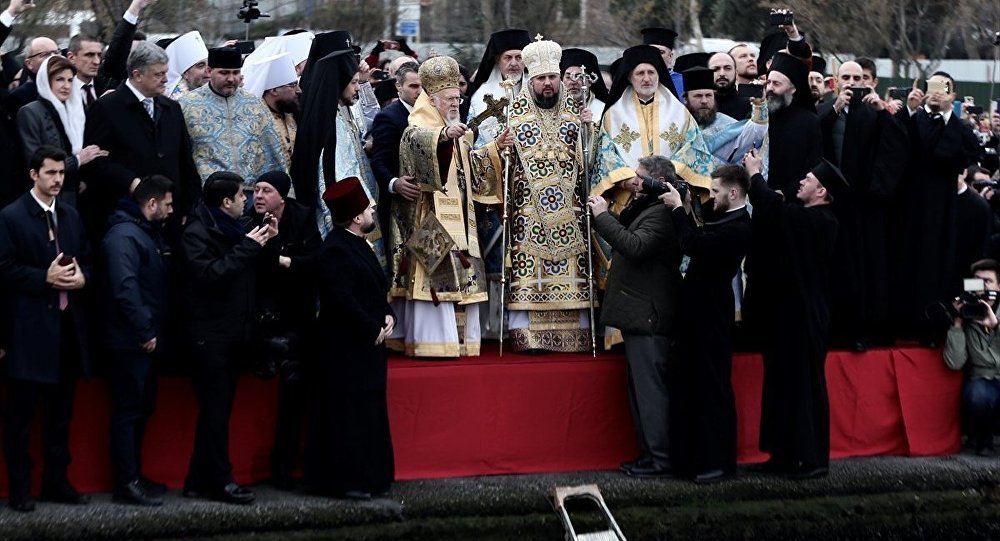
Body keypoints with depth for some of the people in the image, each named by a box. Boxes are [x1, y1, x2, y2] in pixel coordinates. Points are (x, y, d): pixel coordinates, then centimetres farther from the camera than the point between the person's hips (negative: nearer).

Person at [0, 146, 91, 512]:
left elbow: (87, 260, 16)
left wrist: (82, 276, -5)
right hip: (30, 329, -6)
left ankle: (56, 482, 20)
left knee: (60, 413, 12)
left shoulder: (71, 217, 14)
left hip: (68, 328, 6)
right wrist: (46, 278, -20)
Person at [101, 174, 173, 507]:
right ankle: (127, 483, -4)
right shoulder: (123, 236, -15)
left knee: (141, 408, 15)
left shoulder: (149, 234, 16)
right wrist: (145, 331, -22)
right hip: (130, 342, -10)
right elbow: (125, 288, -25)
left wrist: (156, 331, 12)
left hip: (149, 340, 10)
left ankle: (133, 476, 23)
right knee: (128, 410, -6)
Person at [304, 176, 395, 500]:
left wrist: (388, 316, 3)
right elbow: (342, 301, -23)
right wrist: (374, 329, -16)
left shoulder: (358, 246, 14)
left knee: (368, 414, 13)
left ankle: (366, 478, 20)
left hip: (366, 348, 10)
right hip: (346, 350, -10)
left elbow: (376, 290, 21)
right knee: (347, 414, -6)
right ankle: (344, 481, -1)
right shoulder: (336, 251, -17)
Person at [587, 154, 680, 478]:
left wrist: (603, 215, -19)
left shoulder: (661, 214, -16)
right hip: (640, 316, 11)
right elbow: (626, 240, 19)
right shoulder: (645, 209, 19)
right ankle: (651, 453, 20)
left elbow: (635, 246, -28)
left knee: (650, 387, -9)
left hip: (648, 317, -11)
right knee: (641, 387, 14)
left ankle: (661, 459, -7)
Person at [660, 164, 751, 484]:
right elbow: (696, 243, 14)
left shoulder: (738, 228, -19)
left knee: (713, 388, -3)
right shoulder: (728, 222, 12)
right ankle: (693, 457, 20)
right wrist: (683, 213, 4)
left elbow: (693, 246, -28)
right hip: (698, 314, 10)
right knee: (690, 386, 13)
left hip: (711, 317, -10)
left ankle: (719, 462, 3)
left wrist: (678, 209, -18)